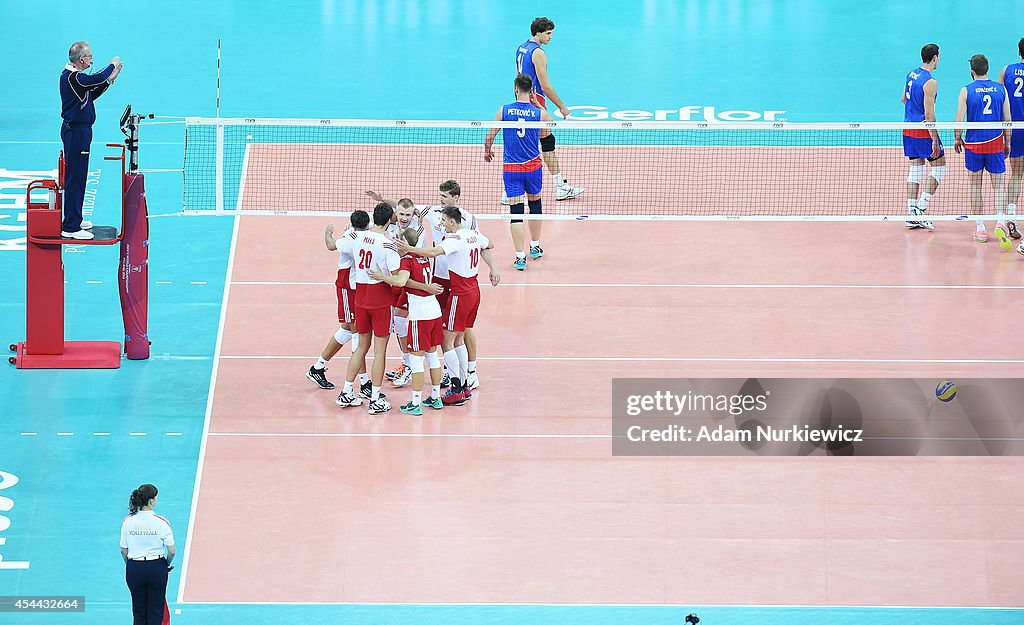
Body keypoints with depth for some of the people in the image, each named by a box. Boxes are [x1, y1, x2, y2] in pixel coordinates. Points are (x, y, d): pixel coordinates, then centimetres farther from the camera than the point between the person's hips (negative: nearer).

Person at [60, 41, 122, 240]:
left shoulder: (73, 75, 13)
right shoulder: (71, 77, -20)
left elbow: (91, 95, 21)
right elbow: (97, 78, -31)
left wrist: (109, 79, 14)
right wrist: (112, 65, -12)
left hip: (78, 131, 11)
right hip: (76, 132, -11)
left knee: (77, 177, 19)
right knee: (75, 178, -9)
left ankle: (74, 220, 30)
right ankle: (70, 227, -9)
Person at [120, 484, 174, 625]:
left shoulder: (127, 522, -5)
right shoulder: (161, 522, -14)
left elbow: (123, 551, 1)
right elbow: (171, 551, -11)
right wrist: (167, 565, 10)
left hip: (134, 569, 2)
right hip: (157, 568, -2)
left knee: (139, 613, 14)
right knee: (155, 613, 8)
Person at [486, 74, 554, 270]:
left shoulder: (504, 111, -6)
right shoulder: (540, 114, -6)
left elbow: (490, 137, 1)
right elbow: (544, 135, 9)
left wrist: (487, 151, 20)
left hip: (511, 167, -1)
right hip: (533, 166, 1)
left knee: (516, 212, -1)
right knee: (535, 204, 22)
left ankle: (520, 257, -3)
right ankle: (535, 247, 34)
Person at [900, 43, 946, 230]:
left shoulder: (911, 74, 6)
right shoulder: (930, 82, -19)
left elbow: (903, 99, 22)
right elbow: (929, 114, -21)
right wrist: (935, 141, -19)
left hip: (908, 129, 8)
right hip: (923, 130, -8)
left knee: (915, 169, 12)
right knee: (939, 167, 3)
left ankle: (912, 215, 11)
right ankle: (921, 209, -6)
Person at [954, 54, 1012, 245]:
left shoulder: (967, 91, -7)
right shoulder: (1000, 89, 0)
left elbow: (959, 120, -9)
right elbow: (1007, 120, 3)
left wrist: (958, 139, 9)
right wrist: (1007, 143, 14)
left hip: (973, 144, -1)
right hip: (995, 143, 1)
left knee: (975, 185, 11)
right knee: (999, 185, 7)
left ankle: (980, 229, 12)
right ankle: (1000, 221, -16)